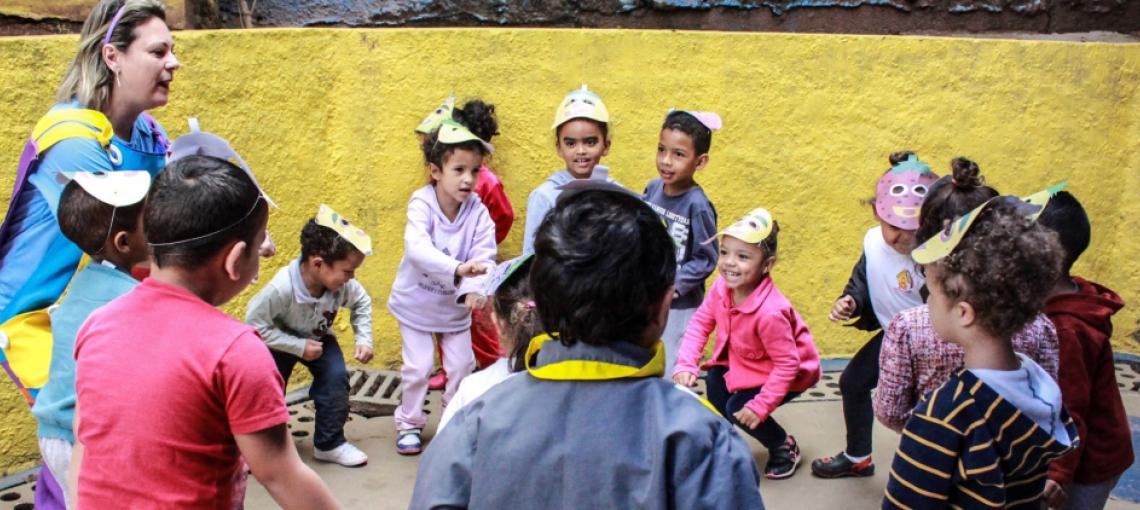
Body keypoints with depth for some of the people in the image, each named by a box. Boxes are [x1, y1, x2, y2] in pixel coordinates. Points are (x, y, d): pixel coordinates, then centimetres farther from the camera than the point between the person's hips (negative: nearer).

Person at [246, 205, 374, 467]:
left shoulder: (344, 285, -28)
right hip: (281, 340, -3)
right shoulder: (282, 288, -41)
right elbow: (255, 321, -29)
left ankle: (329, 444, 5)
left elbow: (362, 303, -4)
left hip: (319, 338, 3)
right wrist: (298, 346, -29)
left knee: (336, 378, -13)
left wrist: (363, 339, -15)